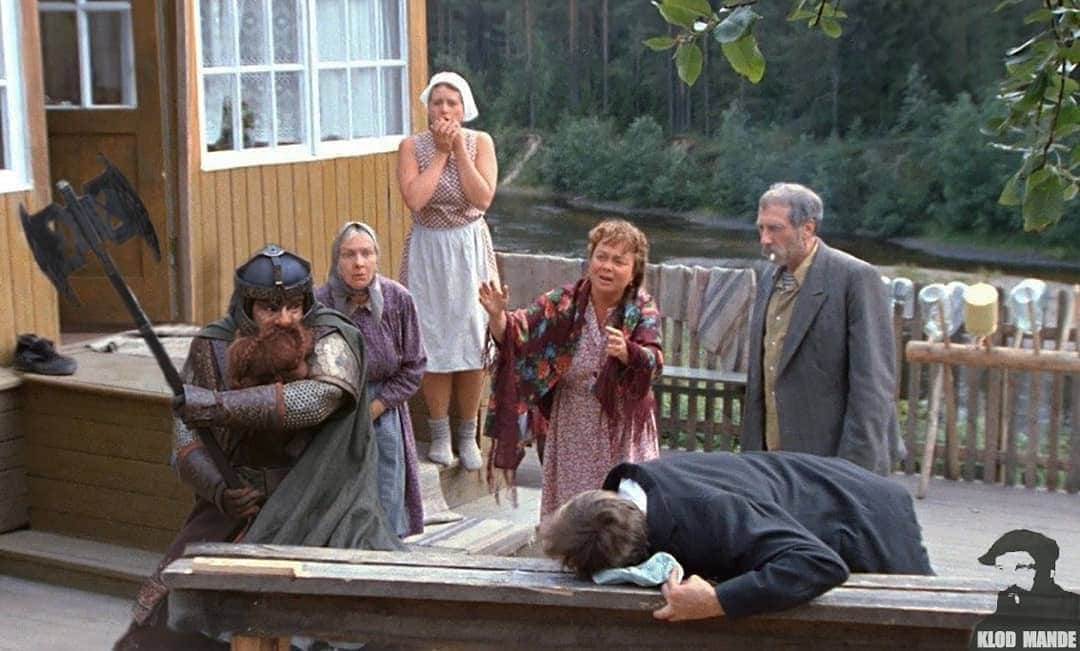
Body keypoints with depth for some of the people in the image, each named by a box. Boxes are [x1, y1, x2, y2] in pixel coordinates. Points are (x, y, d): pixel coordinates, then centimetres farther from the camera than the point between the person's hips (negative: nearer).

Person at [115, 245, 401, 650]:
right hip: (239, 503, 3)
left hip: (318, 502, -3)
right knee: (172, 607, 3)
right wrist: (218, 491, -20)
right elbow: (186, 437, -1)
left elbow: (321, 397, -30)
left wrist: (224, 404, -34)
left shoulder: (328, 336, -10)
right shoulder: (213, 348, -1)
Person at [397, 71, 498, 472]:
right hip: (428, 250, 0)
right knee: (433, 345, 1)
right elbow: (415, 199, -18)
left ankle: (468, 435, 15)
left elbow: (483, 198, -14)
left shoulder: (480, 142, -1)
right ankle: (439, 435, 14)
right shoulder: (412, 146, -3)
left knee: (472, 342, 2)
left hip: (470, 250, 1)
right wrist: (440, 152, -14)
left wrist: (459, 149, -14)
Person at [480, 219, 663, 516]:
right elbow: (516, 334, -15)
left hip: (624, 429, 0)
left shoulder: (643, 308, -7)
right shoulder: (564, 302, -8)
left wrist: (626, 352, -40)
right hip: (573, 430, 0)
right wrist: (497, 315, -37)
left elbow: (654, 362, -19)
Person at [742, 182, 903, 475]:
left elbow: (873, 381, -15)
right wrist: (752, 449, 14)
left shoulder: (856, 277, -12)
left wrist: (854, 469, -18)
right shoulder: (771, 278, 12)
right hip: (772, 460, 7)